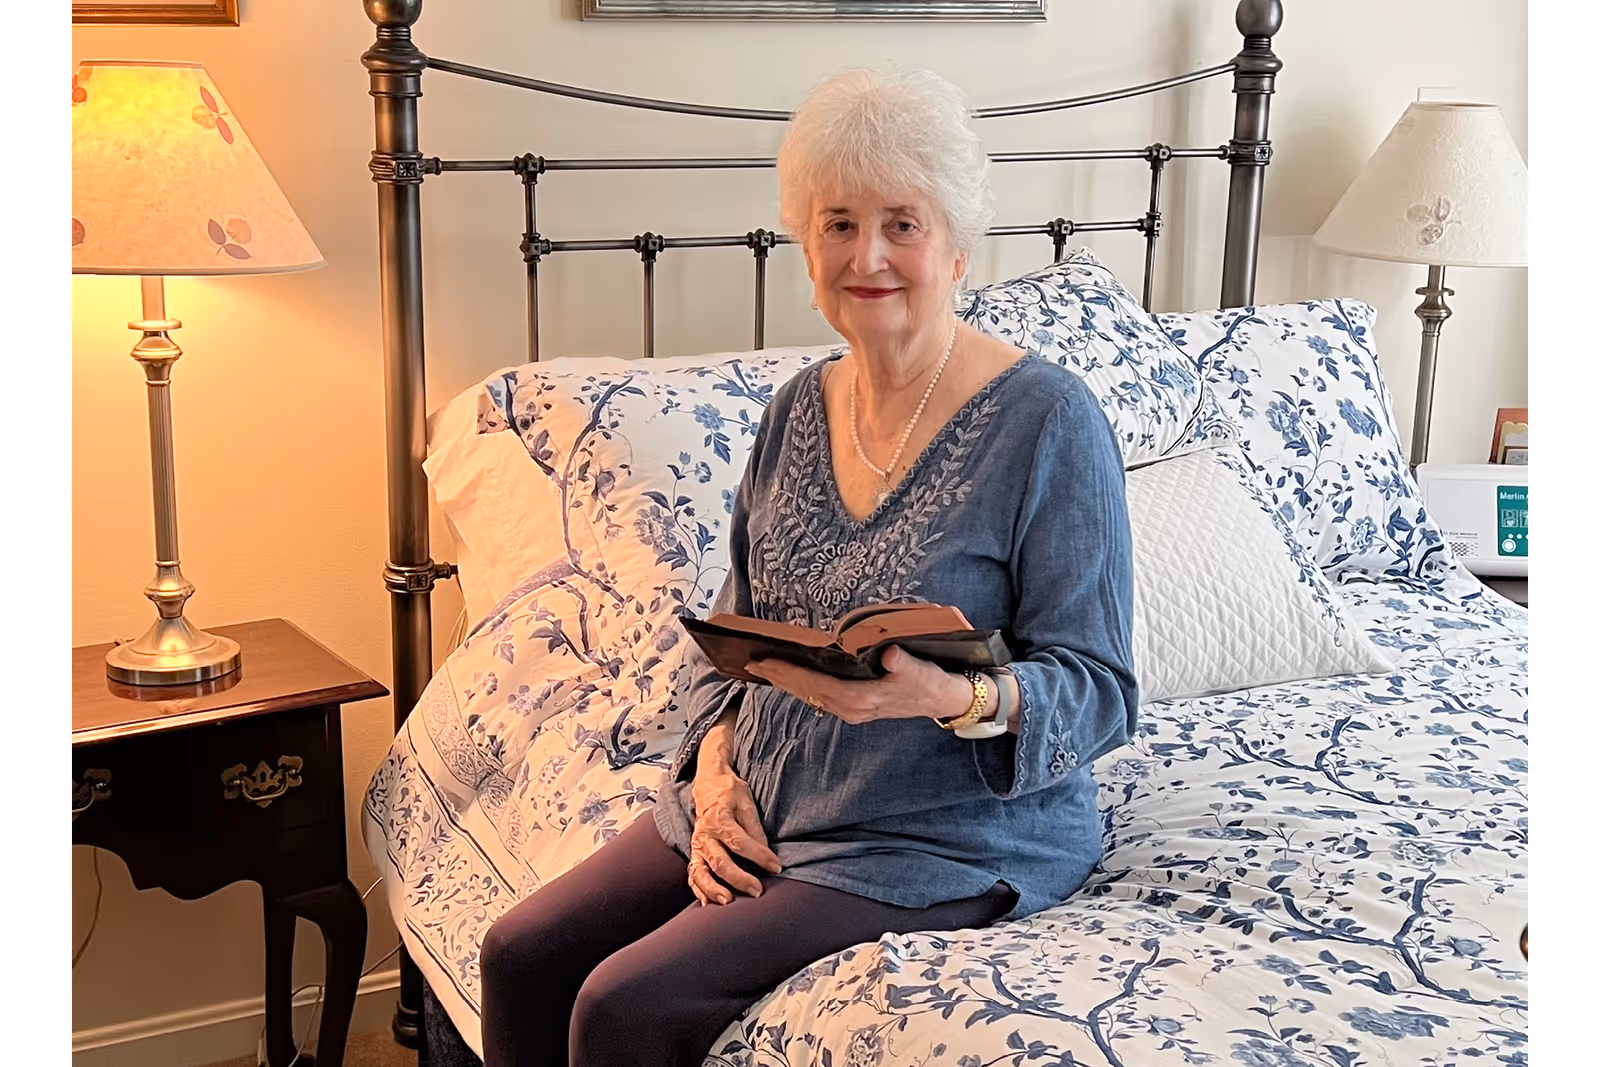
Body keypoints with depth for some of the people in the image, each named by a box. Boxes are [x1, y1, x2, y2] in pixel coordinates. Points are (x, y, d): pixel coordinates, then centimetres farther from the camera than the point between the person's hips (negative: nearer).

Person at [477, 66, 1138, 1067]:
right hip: (756, 809, 7)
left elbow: (1099, 691, -14)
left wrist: (954, 697, -33)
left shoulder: (1048, 420, -13)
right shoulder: (799, 408, 7)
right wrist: (716, 765, -4)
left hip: (943, 839, -6)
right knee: (523, 956, -4)